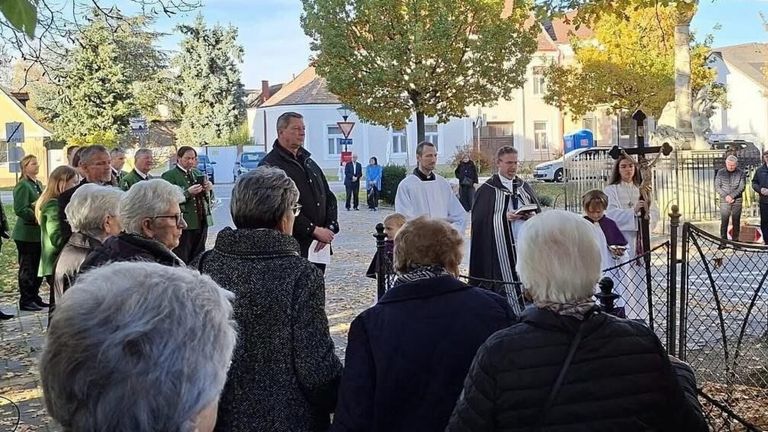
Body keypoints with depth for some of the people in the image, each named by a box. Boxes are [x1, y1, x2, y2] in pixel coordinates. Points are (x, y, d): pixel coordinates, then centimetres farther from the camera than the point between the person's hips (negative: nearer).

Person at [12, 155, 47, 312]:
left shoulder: (38, 184, 14)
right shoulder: (22, 185, -12)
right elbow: (20, 209, -19)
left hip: (38, 233, 8)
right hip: (26, 234, -8)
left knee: (38, 267, 12)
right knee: (27, 268, -1)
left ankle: (34, 297, 23)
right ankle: (25, 301, 8)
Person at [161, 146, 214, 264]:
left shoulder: (198, 173, 16)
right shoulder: (169, 175, -3)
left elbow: (209, 198, 20)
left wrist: (208, 190, -3)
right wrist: (188, 193, -23)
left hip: (201, 222, 6)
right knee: (181, 262, -6)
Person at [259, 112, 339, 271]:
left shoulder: (309, 162, 18)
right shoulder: (270, 165, -7)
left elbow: (329, 197, 17)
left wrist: (330, 228, 0)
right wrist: (314, 230, -17)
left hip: (319, 247, 7)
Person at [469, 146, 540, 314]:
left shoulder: (524, 186, 15)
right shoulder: (486, 190, 2)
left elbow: (539, 212, 17)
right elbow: (479, 220, -4)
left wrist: (533, 215, -6)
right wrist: (505, 216, -14)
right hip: (501, 248, -4)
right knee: (507, 286, -6)